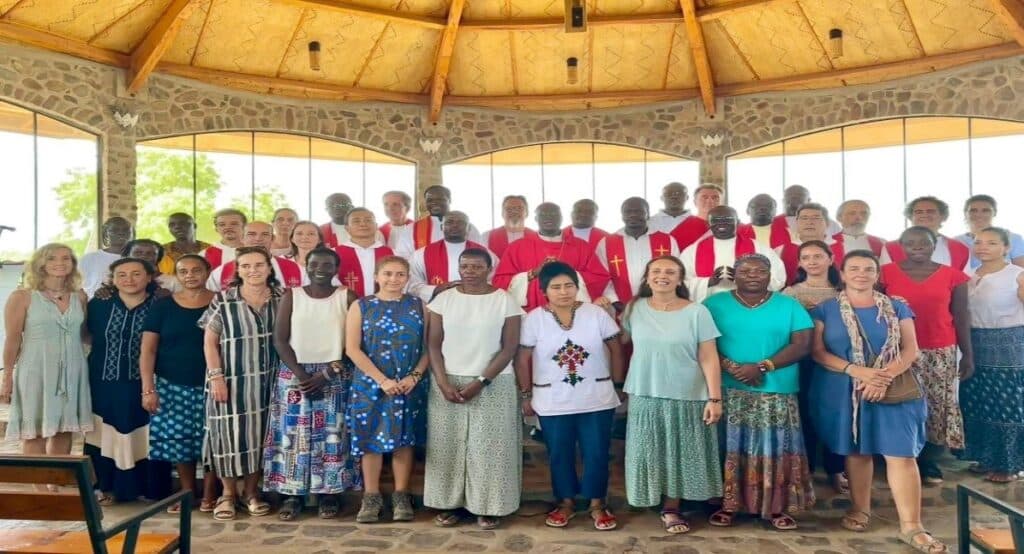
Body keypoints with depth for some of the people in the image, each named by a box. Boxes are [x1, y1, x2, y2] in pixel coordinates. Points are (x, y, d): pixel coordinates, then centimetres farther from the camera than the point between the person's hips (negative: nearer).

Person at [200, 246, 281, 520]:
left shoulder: (281, 299, 3)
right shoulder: (222, 300, -5)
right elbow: (209, 342, -4)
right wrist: (216, 376, -10)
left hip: (266, 380, 3)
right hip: (231, 379, -2)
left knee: (259, 434, 9)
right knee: (230, 434, 2)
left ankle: (251, 491, 23)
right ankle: (228, 494, 18)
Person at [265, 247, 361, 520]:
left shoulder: (347, 297, 1)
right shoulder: (291, 296, 4)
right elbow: (279, 340, -1)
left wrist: (328, 373, -12)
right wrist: (302, 374, -13)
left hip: (335, 377, -1)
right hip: (294, 375, 1)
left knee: (331, 436, 0)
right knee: (293, 434, 1)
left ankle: (328, 494, 10)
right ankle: (292, 494, 10)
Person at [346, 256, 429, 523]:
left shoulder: (418, 306, 4)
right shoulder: (361, 306, 0)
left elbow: (428, 347, 3)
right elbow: (352, 348, -7)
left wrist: (415, 376, -12)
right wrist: (382, 380, -14)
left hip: (409, 386, 1)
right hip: (371, 385, -1)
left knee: (404, 440, 8)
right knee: (372, 439, 4)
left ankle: (401, 496, 19)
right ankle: (371, 497, 17)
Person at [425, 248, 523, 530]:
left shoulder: (505, 301, -3)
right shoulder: (444, 299, 3)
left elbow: (509, 348, -6)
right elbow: (433, 345, 2)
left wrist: (481, 381, -13)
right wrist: (443, 382, -10)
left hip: (493, 385, -2)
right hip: (448, 383, 2)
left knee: (489, 446, 2)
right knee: (448, 444, 6)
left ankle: (488, 506, 15)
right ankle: (451, 503, 20)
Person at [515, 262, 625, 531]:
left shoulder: (596, 314, -5)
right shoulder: (534, 319, -7)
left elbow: (616, 349, 2)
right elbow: (522, 359, -1)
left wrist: (618, 385, 2)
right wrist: (526, 396, 1)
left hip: (597, 400, 0)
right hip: (552, 402, 0)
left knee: (596, 453, 7)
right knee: (559, 455, 12)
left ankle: (597, 504, 25)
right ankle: (566, 502, 31)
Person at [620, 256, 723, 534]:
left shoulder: (697, 312, -7)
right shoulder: (634, 308, 0)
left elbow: (709, 359, -8)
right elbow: (620, 343, 14)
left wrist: (715, 398, -11)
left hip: (687, 397, -1)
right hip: (645, 395, 2)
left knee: (680, 452, 7)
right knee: (652, 452, 9)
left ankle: (672, 507, 22)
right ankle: (663, 503, 27)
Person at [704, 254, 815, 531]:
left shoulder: (790, 306, 6)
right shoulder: (715, 304, 5)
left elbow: (801, 345, -2)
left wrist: (762, 367, -14)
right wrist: (730, 367, -17)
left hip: (776, 393, 1)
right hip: (727, 391, 0)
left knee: (775, 448, 1)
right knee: (729, 447, 1)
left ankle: (777, 507, 12)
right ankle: (727, 504, 11)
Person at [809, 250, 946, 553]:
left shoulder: (897, 308, 7)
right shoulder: (826, 309, 2)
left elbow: (910, 349, 0)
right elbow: (817, 351, -4)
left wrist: (885, 377, -18)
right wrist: (855, 370, -19)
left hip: (892, 391, 1)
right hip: (843, 393, 0)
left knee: (901, 454, -6)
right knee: (856, 450, 9)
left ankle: (911, 525, -3)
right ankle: (860, 509, 26)